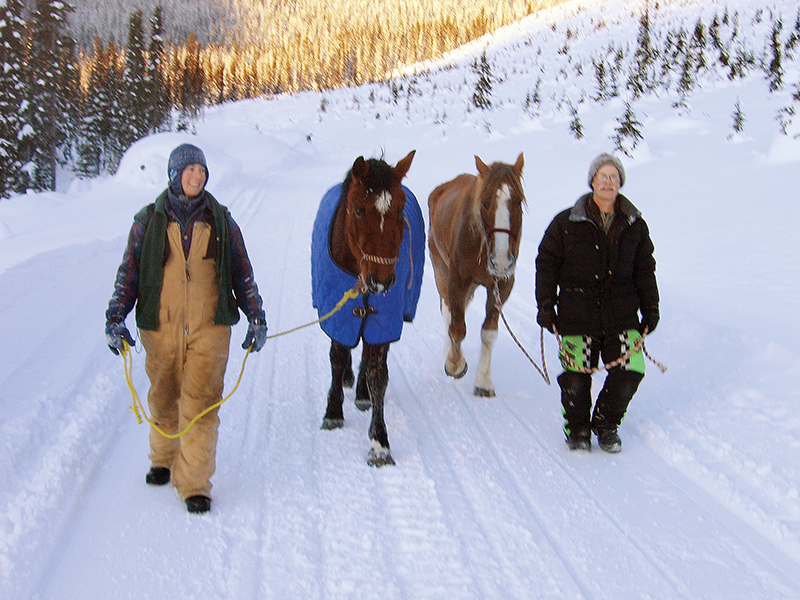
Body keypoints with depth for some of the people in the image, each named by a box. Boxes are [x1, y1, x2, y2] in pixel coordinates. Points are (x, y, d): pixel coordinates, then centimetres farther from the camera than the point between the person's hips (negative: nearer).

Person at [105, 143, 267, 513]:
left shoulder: (220, 220, 8)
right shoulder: (149, 220, 6)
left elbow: (242, 272, 14)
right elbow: (129, 271, 7)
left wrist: (256, 318, 11)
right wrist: (115, 317, -3)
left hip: (209, 327, -1)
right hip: (160, 326, 1)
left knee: (201, 404, -8)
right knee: (163, 399, 13)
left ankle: (195, 484, -2)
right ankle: (164, 459, 38)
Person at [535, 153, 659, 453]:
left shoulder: (635, 226, 9)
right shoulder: (566, 223, 2)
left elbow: (645, 269, 17)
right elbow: (547, 264, 5)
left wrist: (650, 309, 13)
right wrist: (545, 305, 0)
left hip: (622, 313, 2)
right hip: (577, 313, -2)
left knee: (630, 372, -7)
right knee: (576, 377, -5)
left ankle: (607, 424, 19)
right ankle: (577, 428, 22)